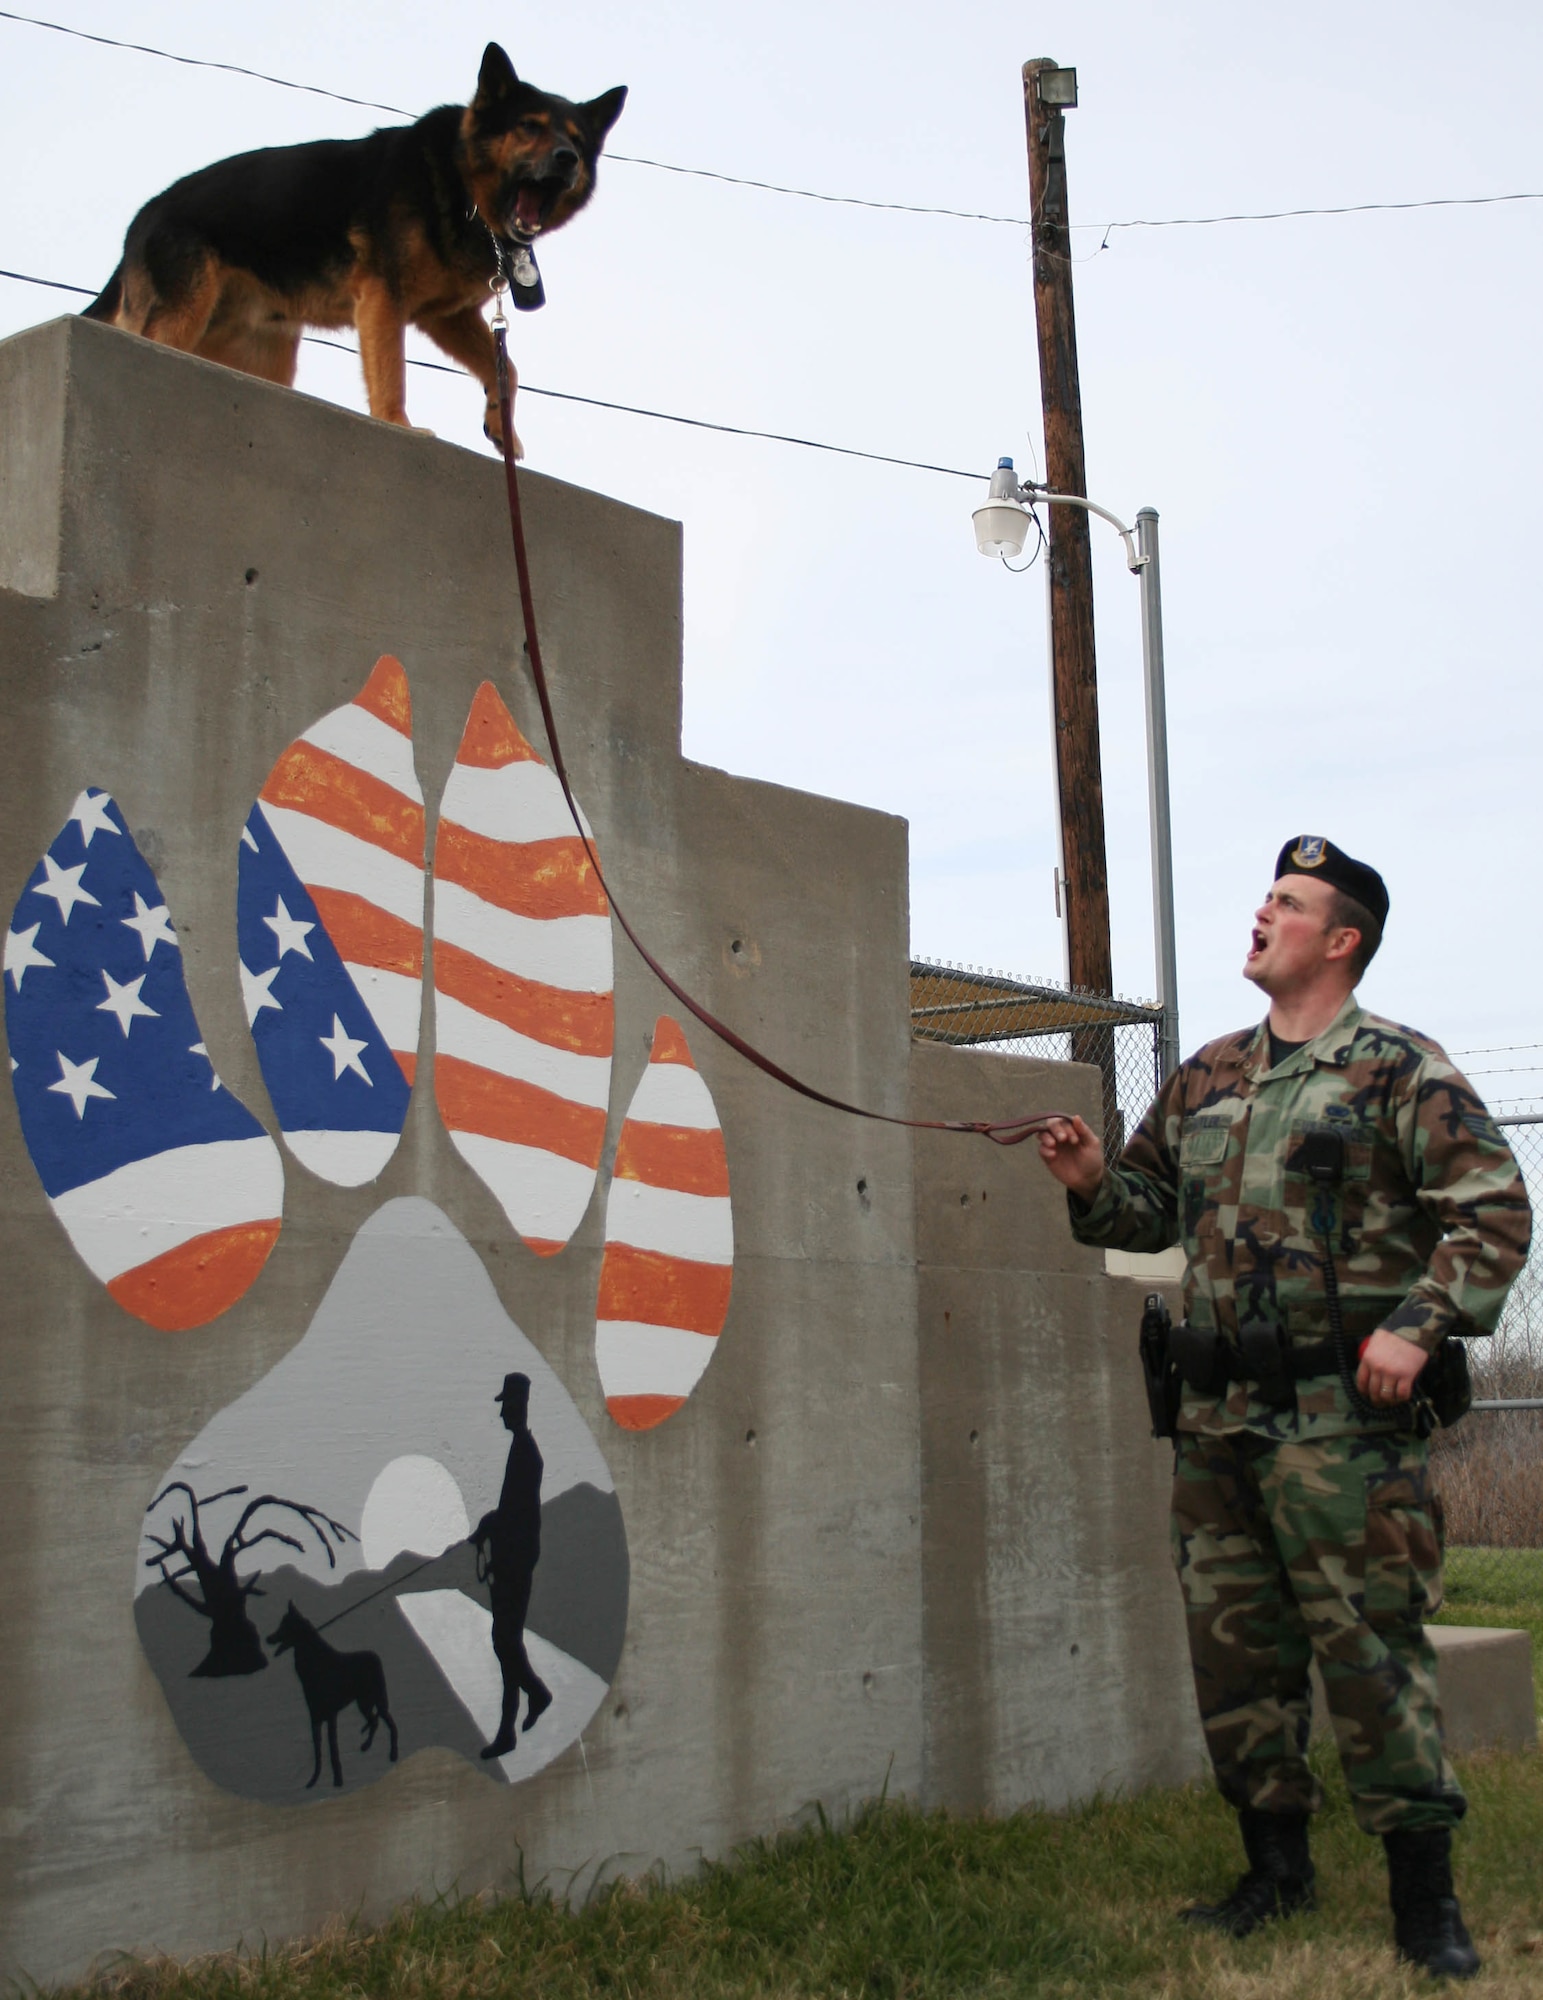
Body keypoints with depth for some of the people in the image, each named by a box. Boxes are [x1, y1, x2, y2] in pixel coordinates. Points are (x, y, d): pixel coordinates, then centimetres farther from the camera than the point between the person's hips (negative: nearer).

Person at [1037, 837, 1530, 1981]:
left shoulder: (1397, 1071, -3)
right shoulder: (1207, 1079, 16)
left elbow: (1496, 1209, -8)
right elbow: (1156, 1203, 24)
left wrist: (1419, 1326, -17)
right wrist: (1094, 1184, 4)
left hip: (1342, 1411, -6)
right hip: (1218, 1413, 7)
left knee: (1367, 1642, -4)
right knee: (1231, 1640, 11)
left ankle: (1425, 1896, 9)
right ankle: (1277, 1865, 27)